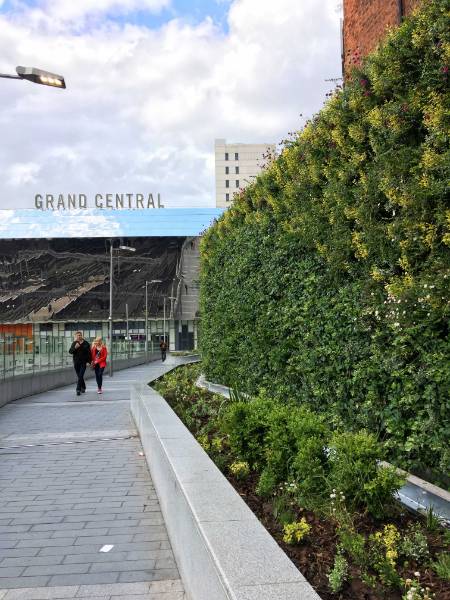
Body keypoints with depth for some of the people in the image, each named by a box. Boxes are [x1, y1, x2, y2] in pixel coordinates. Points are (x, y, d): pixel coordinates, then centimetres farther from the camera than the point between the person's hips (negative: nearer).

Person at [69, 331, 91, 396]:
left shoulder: (86, 343, 1)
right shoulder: (74, 343, 6)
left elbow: (89, 353, 1)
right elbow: (70, 351, 0)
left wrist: (89, 361, -6)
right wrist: (75, 347, -19)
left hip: (83, 362, -3)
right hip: (76, 362, 3)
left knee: (80, 376, -12)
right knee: (79, 376, 10)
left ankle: (78, 389, -13)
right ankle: (83, 387, 27)